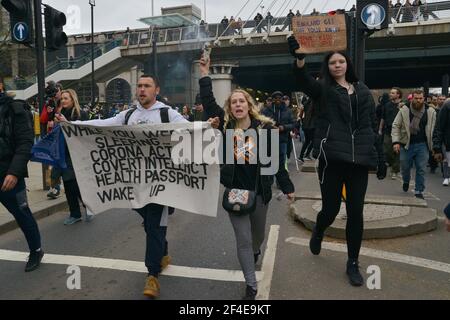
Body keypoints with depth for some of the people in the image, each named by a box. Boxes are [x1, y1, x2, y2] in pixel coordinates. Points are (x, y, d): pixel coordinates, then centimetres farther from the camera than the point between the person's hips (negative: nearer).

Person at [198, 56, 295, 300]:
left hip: (260, 190, 1)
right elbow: (208, 102, -9)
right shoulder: (225, 126, -3)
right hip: (235, 190, -1)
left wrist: (287, 186, -1)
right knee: (243, 239, 2)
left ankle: (255, 252, 58)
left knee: (258, 233, 22)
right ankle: (251, 285, 16)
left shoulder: (264, 127, -5)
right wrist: (205, 75, -11)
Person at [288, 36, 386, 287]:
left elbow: (373, 126, 14)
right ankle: (318, 233, 38)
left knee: (356, 212, 5)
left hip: (359, 158, 3)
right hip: (332, 158, -3)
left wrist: (381, 157, 11)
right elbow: (303, 81, -19)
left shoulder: (363, 91, 13)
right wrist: (299, 58, -39)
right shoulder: (322, 88, 4)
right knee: (331, 208, 2)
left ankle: (353, 264, 21)